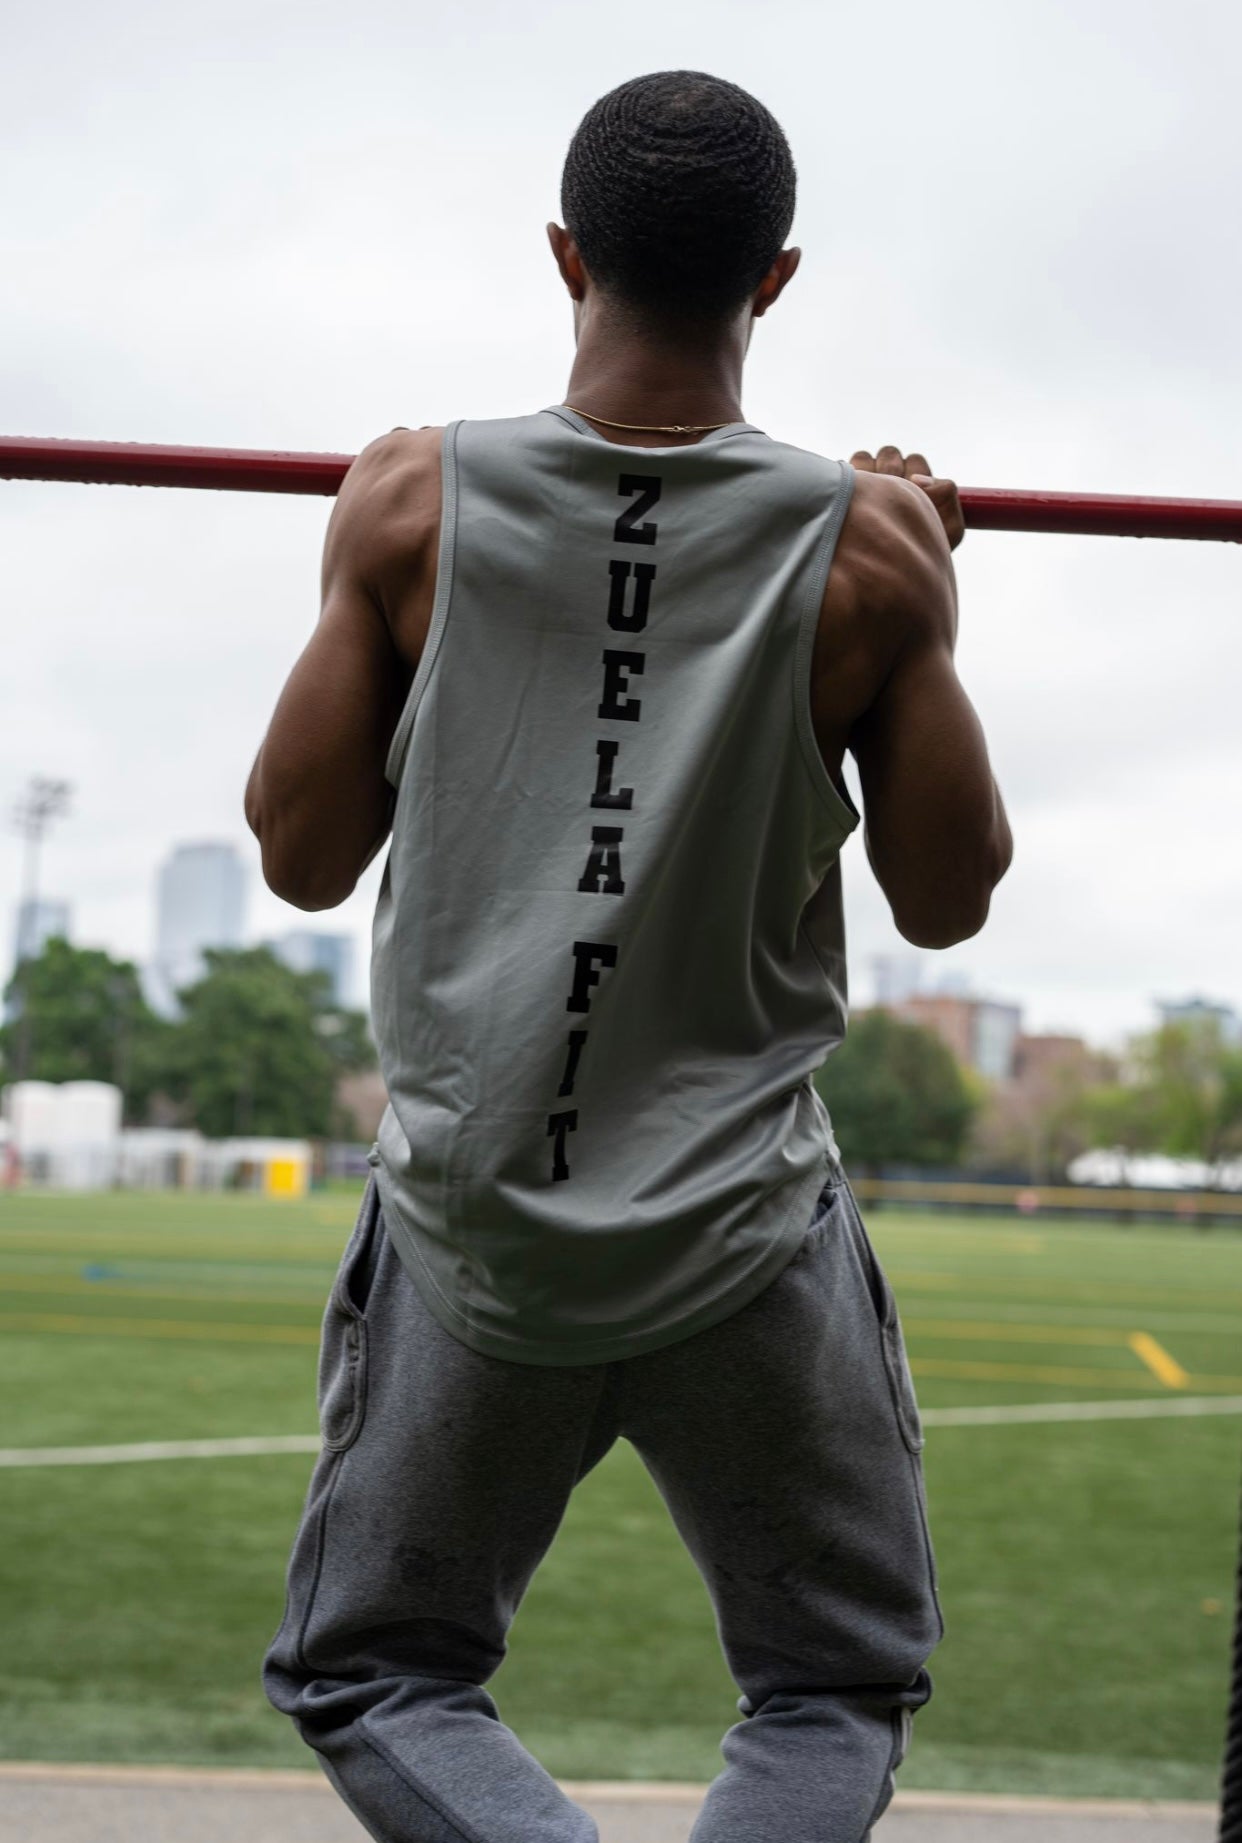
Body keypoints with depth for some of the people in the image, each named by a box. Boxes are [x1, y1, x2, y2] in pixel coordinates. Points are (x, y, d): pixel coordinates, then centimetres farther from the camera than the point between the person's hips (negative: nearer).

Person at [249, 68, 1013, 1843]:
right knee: (838, 1689, 19)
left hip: (468, 1218, 1)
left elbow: (301, 853, 1)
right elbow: (949, 897, 1)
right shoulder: (868, 543, -9)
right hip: (753, 1237, 0)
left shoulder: (415, 502, -8)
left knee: (366, 1675, 19)